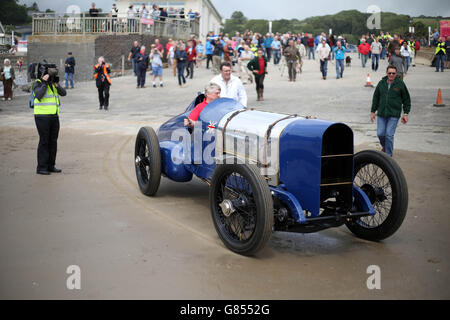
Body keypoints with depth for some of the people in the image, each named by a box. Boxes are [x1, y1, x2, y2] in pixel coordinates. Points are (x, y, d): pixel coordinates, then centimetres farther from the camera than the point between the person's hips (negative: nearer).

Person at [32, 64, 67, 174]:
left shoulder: (53, 83, 12)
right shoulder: (38, 83, -8)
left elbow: (63, 93, 1)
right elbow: (38, 95, -26)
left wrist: (56, 85, -15)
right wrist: (44, 83, -22)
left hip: (54, 116, 7)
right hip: (42, 116, -7)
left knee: (53, 141, 8)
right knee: (44, 141, -6)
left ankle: (50, 165, 16)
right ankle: (41, 168, 0)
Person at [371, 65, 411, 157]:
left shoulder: (400, 84, -2)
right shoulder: (381, 83, 5)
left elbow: (406, 100, 4)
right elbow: (376, 98, 14)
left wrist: (406, 114, 0)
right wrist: (373, 111, 12)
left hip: (394, 115, -3)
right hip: (381, 113, 3)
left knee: (389, 135, -7)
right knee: (380, 134, 1)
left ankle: (388, 155, 5)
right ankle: (384, 147, 33)